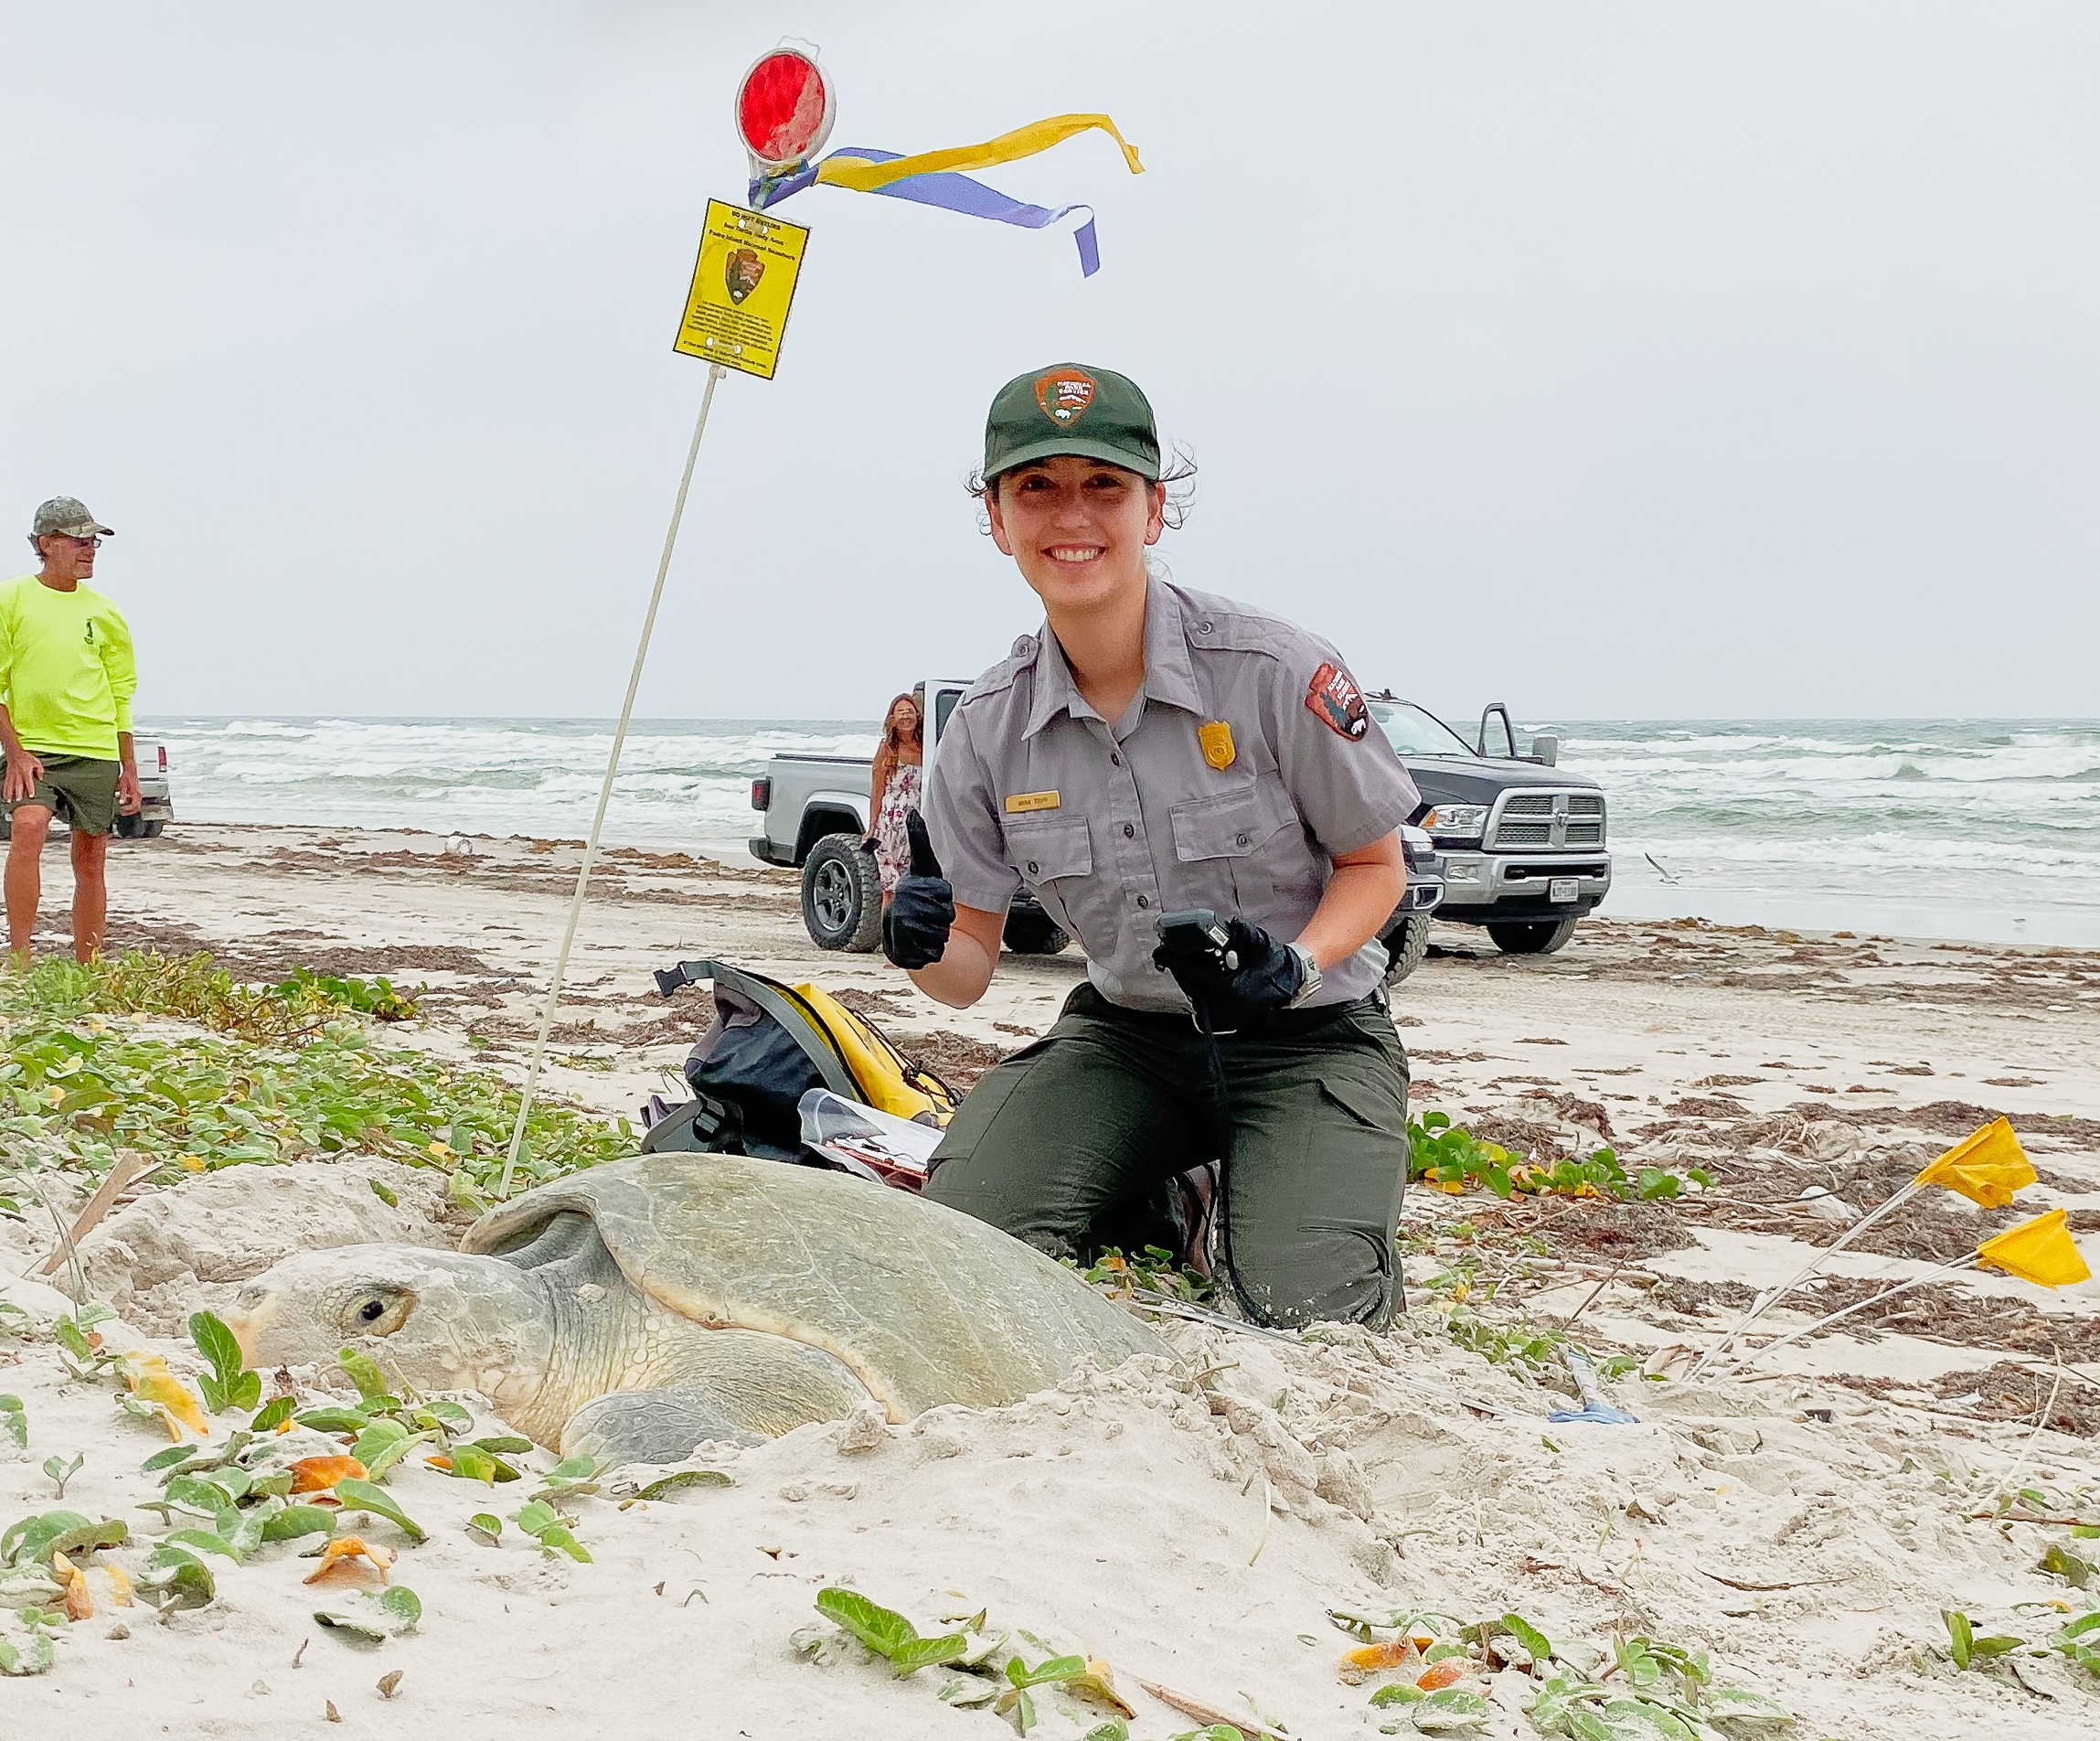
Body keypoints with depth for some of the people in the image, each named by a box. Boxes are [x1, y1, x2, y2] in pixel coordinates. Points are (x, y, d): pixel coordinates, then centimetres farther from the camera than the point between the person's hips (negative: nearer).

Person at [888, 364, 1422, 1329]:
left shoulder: (1277, 671, -16)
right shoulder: (987, 727, -4)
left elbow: (1375, 865, -3)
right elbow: (969, 970, 1)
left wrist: (1297, 968, -23)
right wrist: (924, 947, -23)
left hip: (1307, 1035, -3)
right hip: (1125, 1033, 3)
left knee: (1310, 1309, -26)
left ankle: (1248, 1197, 12)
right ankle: (1159, 1200, 11)